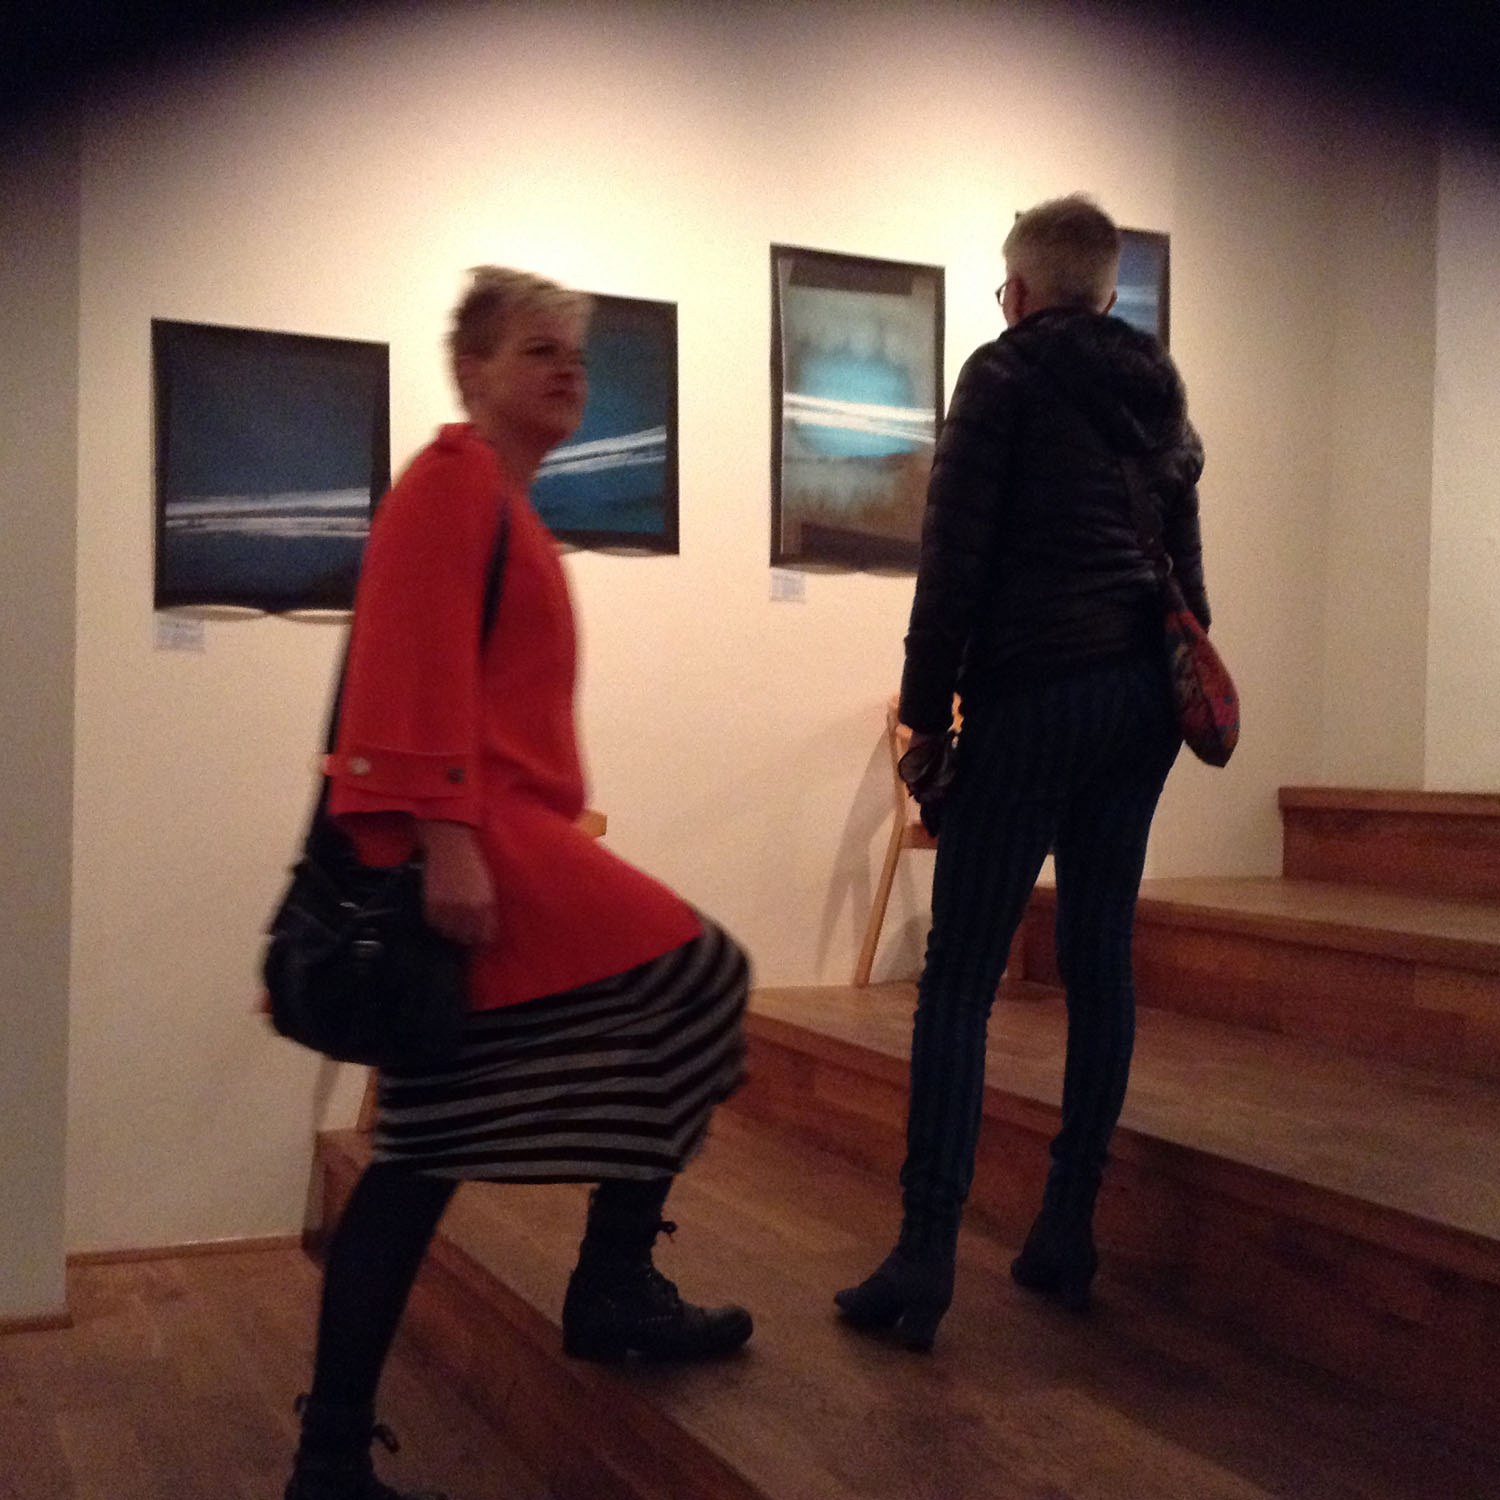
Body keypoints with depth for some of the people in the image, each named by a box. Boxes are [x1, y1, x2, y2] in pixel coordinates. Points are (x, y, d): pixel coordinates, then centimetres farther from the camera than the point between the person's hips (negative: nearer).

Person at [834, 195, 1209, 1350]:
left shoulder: (1007, 376, -1)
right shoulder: (1160, 395, 18)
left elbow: (956, 558, -8)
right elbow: (1186, 566, 20)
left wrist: (928, 713, -5)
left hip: (1034, 692, -7)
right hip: (1144, 694, 7)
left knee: (960, 978, -6)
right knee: (1100, 962, 9)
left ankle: (925, 1261, -9)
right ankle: (1067, 1236, 14)